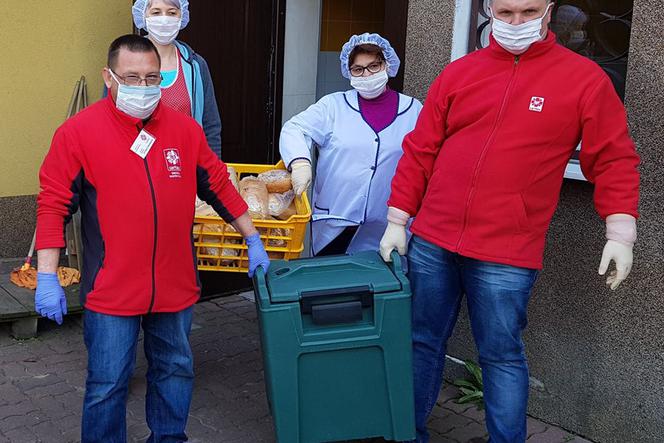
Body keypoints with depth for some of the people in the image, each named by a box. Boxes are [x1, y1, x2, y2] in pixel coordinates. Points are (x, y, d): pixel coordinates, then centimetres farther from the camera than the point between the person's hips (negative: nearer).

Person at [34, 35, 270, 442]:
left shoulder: (185, 129, 2)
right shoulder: (78, 132, -7)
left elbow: (219, 186, 10)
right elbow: (54, 205, -6)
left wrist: (254, 240, 12)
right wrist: (47, 276, -10)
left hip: (176, 285, 4)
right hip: (111, 290, -3)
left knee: (176, 372, 18)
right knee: (107, 386, 6)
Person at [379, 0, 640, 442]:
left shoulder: (585, 79, 0)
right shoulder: (458, 73, 8)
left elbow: (614, 160, 1)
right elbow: (420, 152, 8)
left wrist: (620, 232, -7)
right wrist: (397, 220, 5)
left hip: (506, 257, -3)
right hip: (430, 243, 4)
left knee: (502, 356, 6)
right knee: (422, 344, 14)